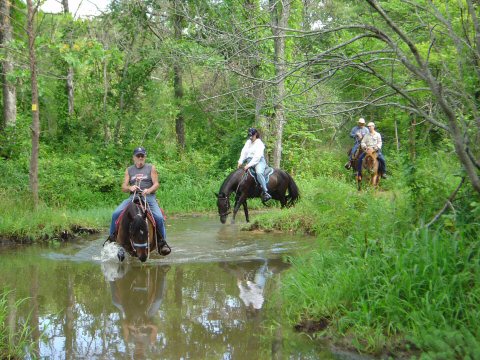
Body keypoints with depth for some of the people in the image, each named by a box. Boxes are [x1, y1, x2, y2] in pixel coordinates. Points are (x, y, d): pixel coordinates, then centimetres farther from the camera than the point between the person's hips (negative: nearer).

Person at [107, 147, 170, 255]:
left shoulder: (151, 168, 11)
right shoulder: (129, 170, 17)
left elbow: (156, 184, 3)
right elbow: (123, 188, 12)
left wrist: (149, 190, -18)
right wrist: (130, 187, -11)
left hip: (149, 197, -2)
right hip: (133, 197, 2)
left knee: (159, 217, -25)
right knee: (115, 214, -18)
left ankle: (162, 242, -10)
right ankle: (111, 238, -3)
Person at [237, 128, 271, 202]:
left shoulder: (259, 143, -8)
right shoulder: (248, 142, 15)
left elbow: (257, 156, -18)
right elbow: (244, 152, 9)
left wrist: (249, 165, -24)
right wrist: (240, 161, -8)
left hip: (259, 161, -9)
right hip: (249, 161, 9)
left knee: (259, 172, -35)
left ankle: (265, 192, -40)